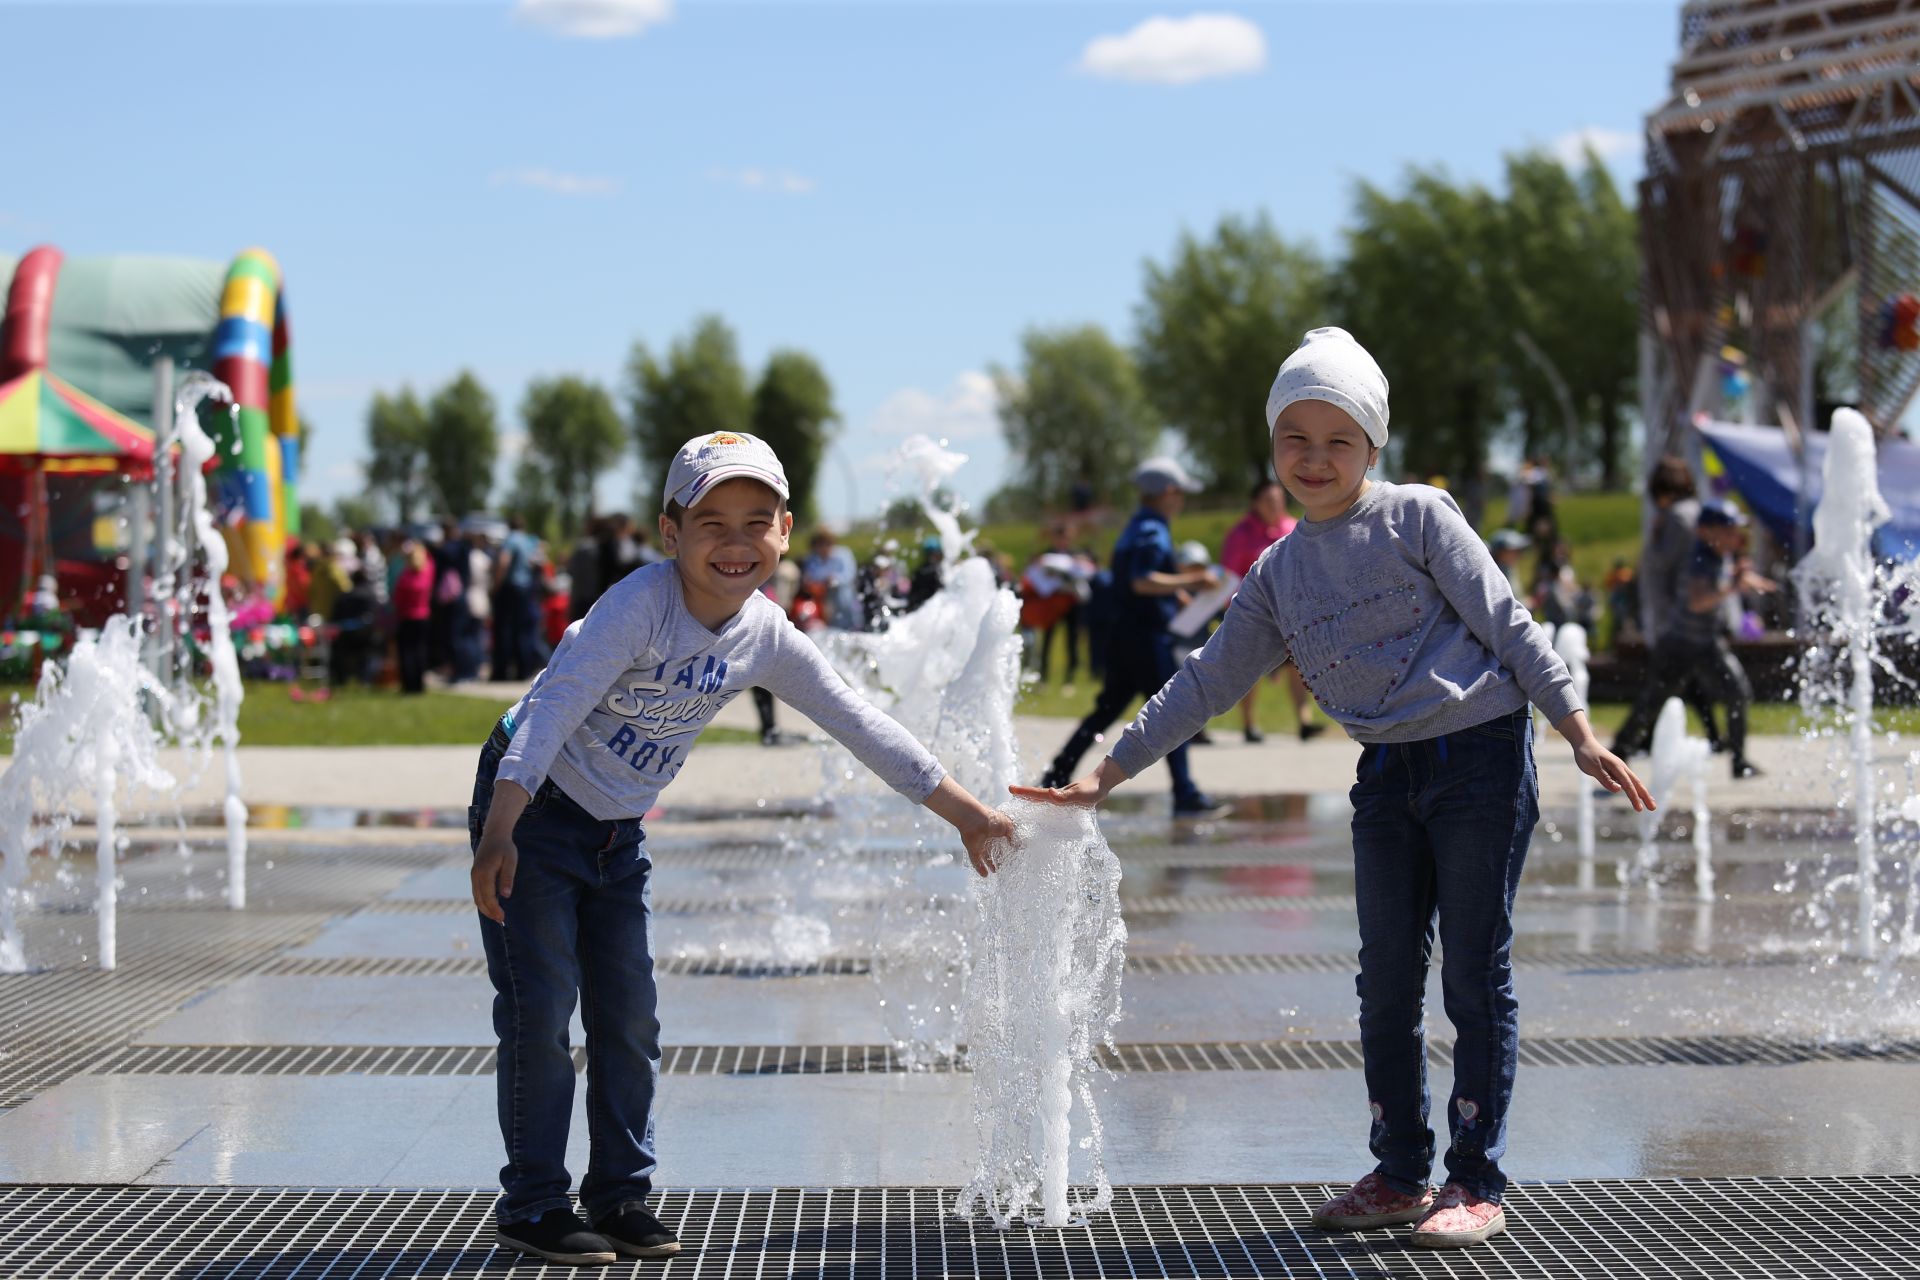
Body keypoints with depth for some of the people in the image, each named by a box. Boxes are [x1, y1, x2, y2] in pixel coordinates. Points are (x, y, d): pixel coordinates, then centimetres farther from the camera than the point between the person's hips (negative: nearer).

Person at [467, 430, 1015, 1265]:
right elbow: (554, 706, -34)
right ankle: (532, 1205, 5)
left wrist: (965, 813, 4)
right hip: (532, 811, -6)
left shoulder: (765, 639, -7)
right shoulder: (642, 604, -27)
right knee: (541, 1013, -6)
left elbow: (861, 727, 2)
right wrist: (497, 836, -44)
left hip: (619, 834, 6)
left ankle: (621, 1193, 22)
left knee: (629, 1017, 9)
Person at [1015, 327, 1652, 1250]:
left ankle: (1477, 1183, 6)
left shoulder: (1416, 517, -3)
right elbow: (1206, 684, 14)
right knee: (1387, 981, 7)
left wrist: (1580, 733, -11)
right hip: (1388, 774, 5)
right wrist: (1107, 774, 10)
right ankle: (1399, 1174, 18)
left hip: (1480, 754, -5)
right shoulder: (1278, 574, 11)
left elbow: (1506, 625, -5)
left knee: (1476, 974, -1)